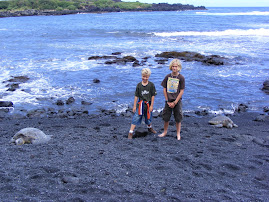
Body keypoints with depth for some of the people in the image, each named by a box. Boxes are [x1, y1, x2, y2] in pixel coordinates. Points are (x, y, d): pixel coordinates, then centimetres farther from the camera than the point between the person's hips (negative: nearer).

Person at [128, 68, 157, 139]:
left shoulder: (151, 85, -5)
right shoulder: (139, 85, -4)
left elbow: (153, 96, -2)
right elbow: (136, 96, -1)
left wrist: (151, 105, -5)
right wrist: (134, 106, -2)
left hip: (148, 104, 1)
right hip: (140, 104, -1)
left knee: (148, 117, 17)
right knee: (136, 118, -7)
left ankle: (150, 128, 47)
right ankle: (130, 133, -5)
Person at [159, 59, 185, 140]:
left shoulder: (181, 78, -7)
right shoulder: (167, 77, 1)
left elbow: (181, 91, -8)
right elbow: (164, 89, 4)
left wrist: (175, 102, -11)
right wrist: (167, 101, -2)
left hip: (177, 101, -2)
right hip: (168, 101, 3)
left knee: (178, 118, 5)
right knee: (166, 117, 10)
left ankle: (178, 134, 20)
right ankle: (165, 132, 29)